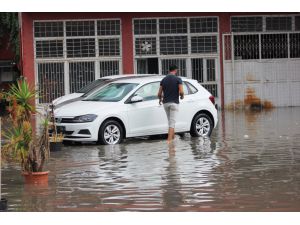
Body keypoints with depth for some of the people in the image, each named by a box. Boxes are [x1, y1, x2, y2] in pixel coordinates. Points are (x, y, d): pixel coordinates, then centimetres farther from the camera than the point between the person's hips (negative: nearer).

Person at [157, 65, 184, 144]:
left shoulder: (163, 80, 7)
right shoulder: (178, 79, -6)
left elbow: (159, 94, 6)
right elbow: (181, 92, -16)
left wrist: (160, 99, 27)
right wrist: (182, 96, 7)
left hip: (165, 103, 5)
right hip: (174, 103, -5)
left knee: (170, 121, 19)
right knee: (172, 123, -6)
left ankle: (173, 138, 28)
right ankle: (169, 141, -15)